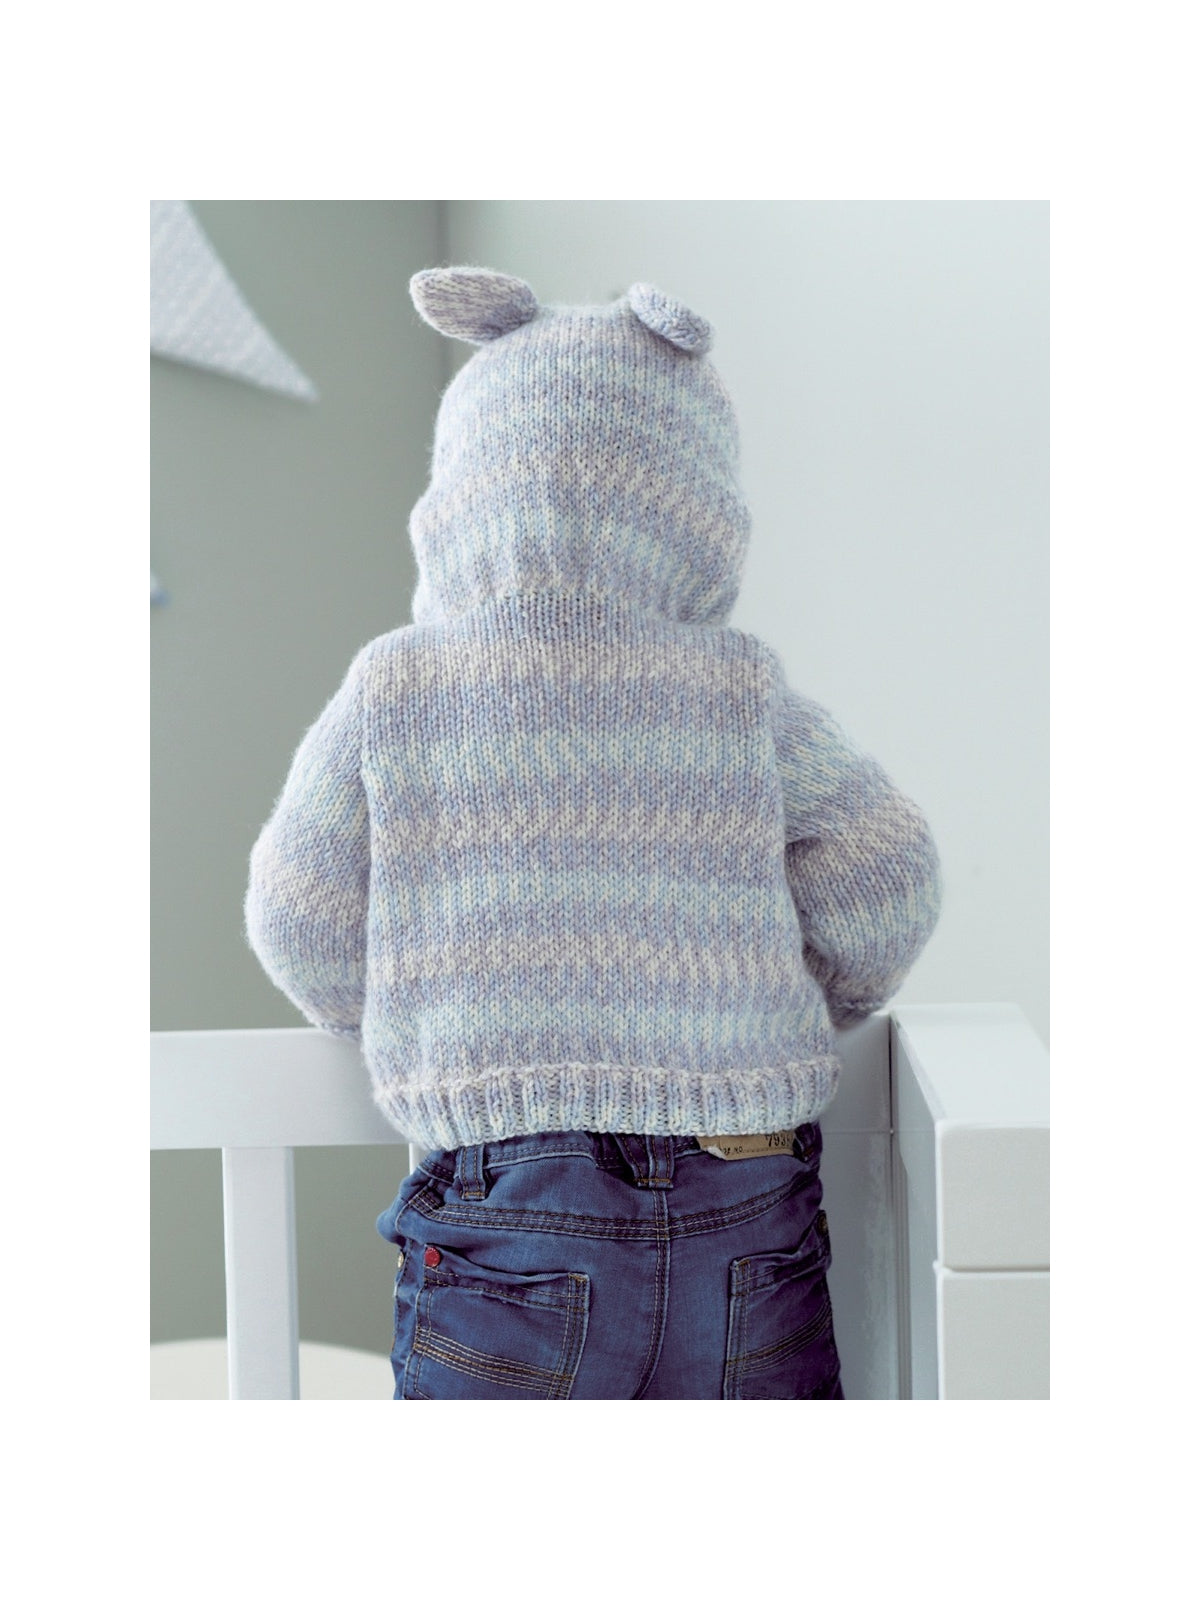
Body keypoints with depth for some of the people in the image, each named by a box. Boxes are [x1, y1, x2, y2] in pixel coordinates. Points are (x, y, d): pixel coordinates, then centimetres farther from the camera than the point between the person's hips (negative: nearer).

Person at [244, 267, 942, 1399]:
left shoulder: (388, 696, -1)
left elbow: (305, 930, 4)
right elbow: (884, 889, 1)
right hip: (749, 1230, 2)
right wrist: (807, 1010, 21)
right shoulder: (748, 700, 0)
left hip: (511, 1224, -1)